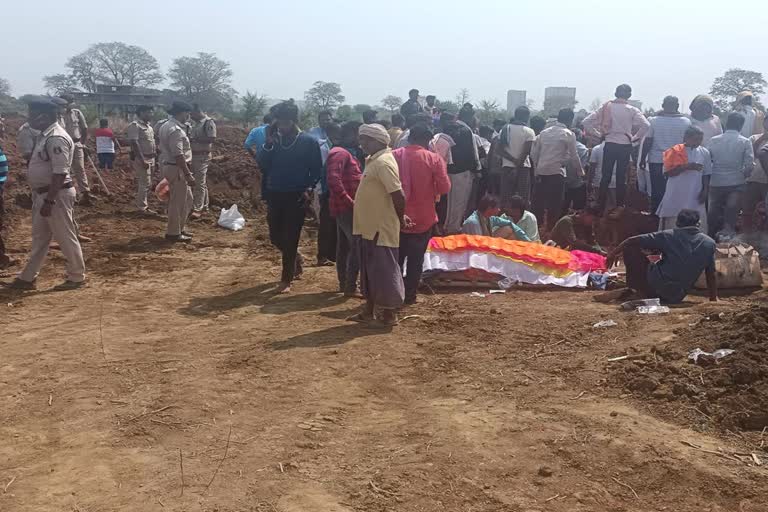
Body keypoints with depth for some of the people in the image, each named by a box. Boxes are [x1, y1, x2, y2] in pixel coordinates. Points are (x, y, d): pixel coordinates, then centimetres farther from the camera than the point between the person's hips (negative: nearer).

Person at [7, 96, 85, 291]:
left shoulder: (56, 138, -21)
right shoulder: (45, 135, 11)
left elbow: (59, 173, -24)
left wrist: (49, 201, -24)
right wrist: (41, 198, 20)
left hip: (56, 194, -10)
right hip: (42, 194, 10)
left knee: (66, 238, 2)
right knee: (39, 238, 16)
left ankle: (77, 277, 15)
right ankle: (28, 278, 25)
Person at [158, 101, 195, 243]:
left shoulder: (166, 126, 13)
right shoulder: (176, 130, -20)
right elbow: (178, 155, -26)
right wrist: (188, 174, -24)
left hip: (168, 166, 10)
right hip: (177, 168, -10)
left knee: (187, 199, 18)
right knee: (178, 202, -1)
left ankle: (179, 228, 26)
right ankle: (173, 233, 8)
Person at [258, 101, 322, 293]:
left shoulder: (308, 142, -5)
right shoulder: (275, 140, 4)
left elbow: (316, 170, -1)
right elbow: (263, 166, -2)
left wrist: (308, 189, -14)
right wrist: (269, 144, -13)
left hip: (296, 197, -4)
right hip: (275, 195, 4)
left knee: (290, 239, -2)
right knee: (275, 237, 9)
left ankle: (286, 279, 9)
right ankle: (296, 260, 36)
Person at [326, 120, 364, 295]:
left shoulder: (349, 153, 17)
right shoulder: (340, 153, -15)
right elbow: (333, 180, -27)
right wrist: (350, 202, -23)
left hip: (345, 207, 10)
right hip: (346, 207, -10)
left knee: (344, 245, 14)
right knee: (358, 246, -7)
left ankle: (344, 283, 23)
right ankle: (351, 287, -2)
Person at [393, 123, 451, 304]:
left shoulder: (395, 155, -5)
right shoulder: (434, 159, -12)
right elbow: (445, 188, -10)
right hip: (423, 218, -2)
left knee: (397, 257, 18)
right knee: (416, 259, 10)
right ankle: (410, 295, 12)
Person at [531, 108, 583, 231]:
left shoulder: (544, 133, 13)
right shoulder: (568, 134, -2)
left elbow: (533, 154, 12)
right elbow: (574, 156, 1)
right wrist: (580, 171, 14)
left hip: (541, 172, 5)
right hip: (557, 173, -5)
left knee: (539, 203, 9)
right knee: (555, 204, 0)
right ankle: (551, 229, 1)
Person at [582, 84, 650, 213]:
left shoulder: (606, 107, 1)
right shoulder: (632, 110, -3)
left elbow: (586, 122, -2)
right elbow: (645, 125, -16)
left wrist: (598, 135, 5)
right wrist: (634, 138, -3)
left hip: (609, 145, 1)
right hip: (625, 146, -1)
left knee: (605, 177, 7)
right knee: (622, 178, 9)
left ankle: (600, 207, 8)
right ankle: (620, 206, 14)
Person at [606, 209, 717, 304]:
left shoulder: (669, 235, -3)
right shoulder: (709, 243, 2)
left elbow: (633, 241, 0)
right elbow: (712, 274, 7)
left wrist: (614, 253, 14)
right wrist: (713, 299, 18)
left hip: (655, 285, -4)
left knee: (630, 248, 7)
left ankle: (639, 291, 6)